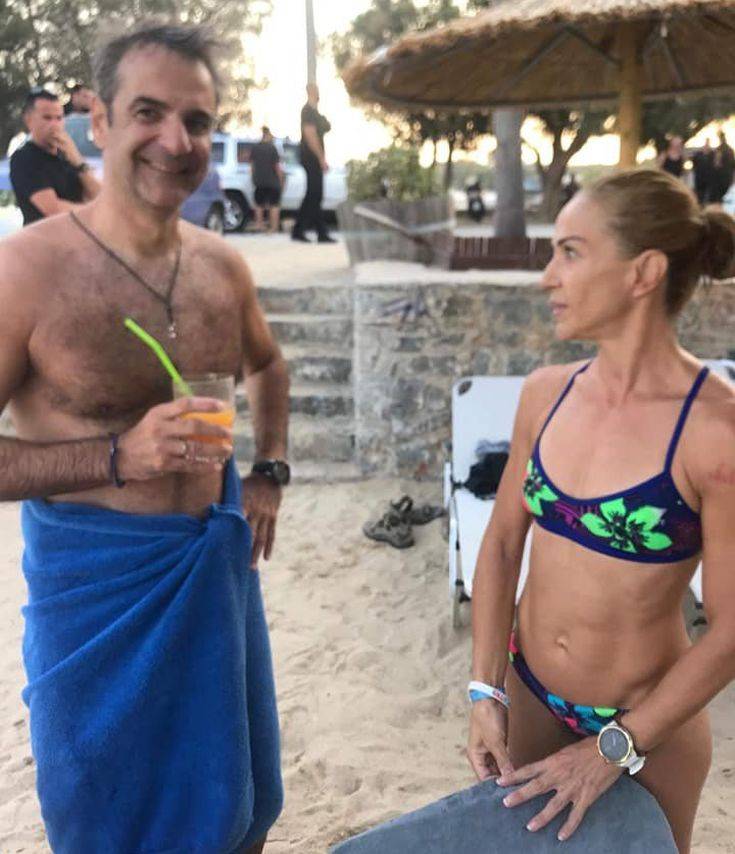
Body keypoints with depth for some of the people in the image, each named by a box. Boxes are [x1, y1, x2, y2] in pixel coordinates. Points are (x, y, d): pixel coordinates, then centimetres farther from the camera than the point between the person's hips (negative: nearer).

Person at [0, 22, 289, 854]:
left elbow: (266, 363, 20)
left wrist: (268, 472, 8)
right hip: (95, 577, -5)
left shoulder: (222, 265, -1)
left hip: (218, 560, 5)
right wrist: (120, 458, -28)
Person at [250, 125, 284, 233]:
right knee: (274, 205, 1)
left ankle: (258, 225, 14)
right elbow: (277, 166, -12)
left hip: (259, 181, 5)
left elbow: (252, 164, 10)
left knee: (259, 204, 14)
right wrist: (281, 180, -2)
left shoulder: (255, 148, 3)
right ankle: (274, 227, -4)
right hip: (272, 181, -5)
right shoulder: (272, 148, -12)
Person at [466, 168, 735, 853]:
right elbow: (503, 541, 1)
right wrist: (486, 692, -5)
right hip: (528, 694, 4)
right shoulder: (545, 393, -8)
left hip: (648, 724, -4)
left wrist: (615, 750, -15)